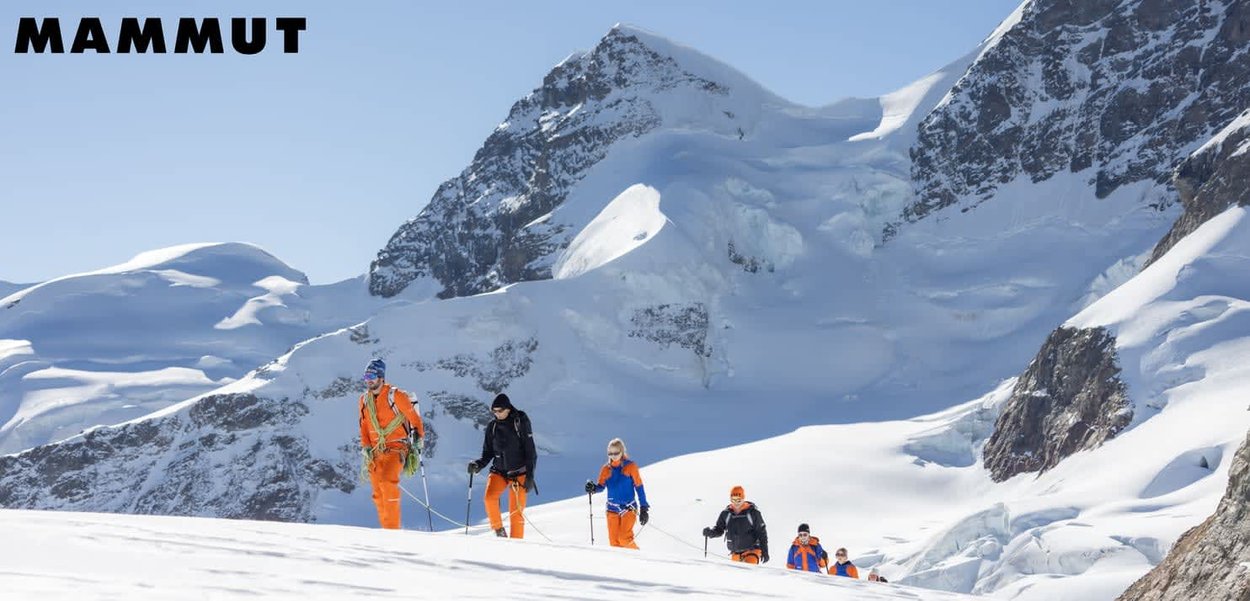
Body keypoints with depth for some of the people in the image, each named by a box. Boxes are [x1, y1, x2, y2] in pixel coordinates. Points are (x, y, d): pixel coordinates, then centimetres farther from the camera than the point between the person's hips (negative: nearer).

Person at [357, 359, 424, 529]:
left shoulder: (395, 395, -7)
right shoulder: (364, 399, 11)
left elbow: (413, 416, -2)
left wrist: (418, 437, -7)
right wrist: (365, 446, 8)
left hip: (395, 448, -6)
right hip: (376, 450, 6)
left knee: (387, 482, -26)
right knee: (378, 494, 3)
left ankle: (393, 527, -23)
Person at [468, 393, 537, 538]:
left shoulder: (521, 422, -5)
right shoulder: (492, 427, 6)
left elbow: (530, 450, -4)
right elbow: (488, 453, 11)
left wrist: (530, 476, -10)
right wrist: (478, 465, -10)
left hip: (519, 473, -3)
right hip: (499, 472, 3)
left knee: (516, 512, -7)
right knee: (490, 497, -24)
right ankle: (498, 530, -6)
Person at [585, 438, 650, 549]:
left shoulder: (630, 467, 0)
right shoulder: (606, 469, 9)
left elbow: (639, 487, 1)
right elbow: (601, 486, 3)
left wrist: (643, 508, -3)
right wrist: (593, 488, -21)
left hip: (629, 508, -3)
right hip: (612, 510, 3)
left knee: (624, 539, -16)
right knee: (614, 542, -1)